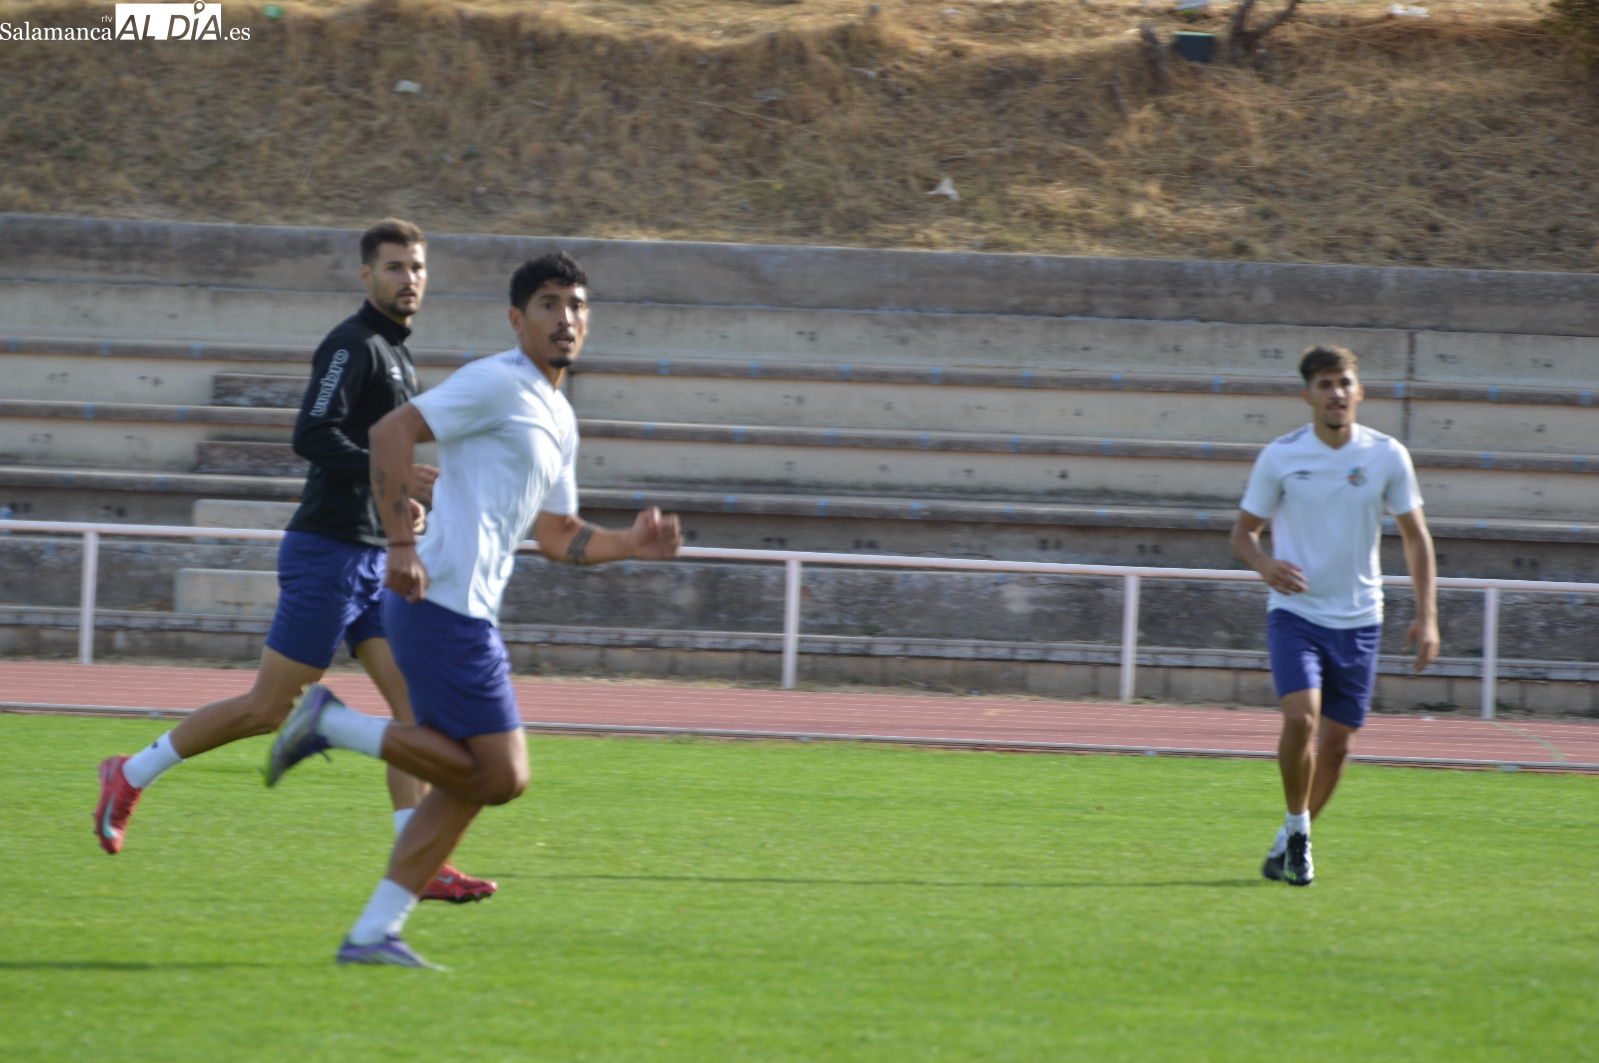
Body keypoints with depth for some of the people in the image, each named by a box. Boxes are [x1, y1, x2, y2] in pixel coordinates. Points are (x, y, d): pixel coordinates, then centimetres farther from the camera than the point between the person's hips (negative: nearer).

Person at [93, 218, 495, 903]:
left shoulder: (393, 353, 18)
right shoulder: (353, 346, -12)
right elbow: (311, 437, -24)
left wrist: (397, 503, 13)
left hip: (371, 558, 9)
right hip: (328, 554, -9)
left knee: (414, 701, -2)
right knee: (269, 708, -5)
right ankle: (132, 776, 11)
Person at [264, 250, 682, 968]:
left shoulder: (559, 422, 22)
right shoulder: (497, 383, -7)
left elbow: (556, 536, 27)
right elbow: (392, 431, -15)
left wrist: (631, 545, 10)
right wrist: (401, 544, -20)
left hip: (468, 613, 10)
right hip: (445, 606, -10)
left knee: (466, 782, 10)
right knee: (501, 776, -10)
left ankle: (374, 933, 10)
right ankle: (335, 725, -5)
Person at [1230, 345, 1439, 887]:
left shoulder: (1387, 456, -1)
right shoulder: (1280, 456, -5)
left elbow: (1415, 536, 8)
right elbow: (1243, 531, 4)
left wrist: (1426, 616, 0)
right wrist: (1265, 565, -19)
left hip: (1358, 619, 2)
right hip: (1295, 612, -2)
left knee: (1337, 741, 4)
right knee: (1300, 716, -23)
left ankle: (1290, 842, 24)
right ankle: (1296, 826, -1)